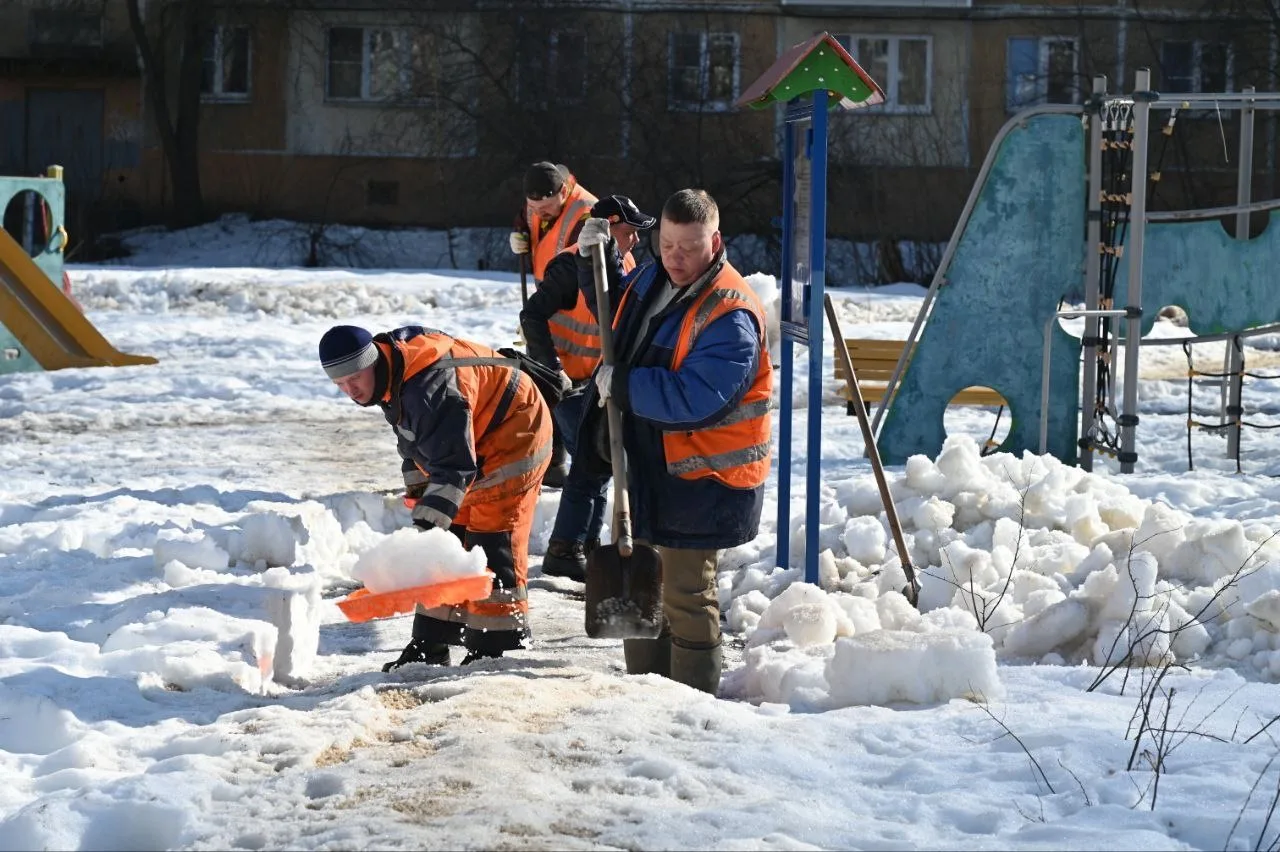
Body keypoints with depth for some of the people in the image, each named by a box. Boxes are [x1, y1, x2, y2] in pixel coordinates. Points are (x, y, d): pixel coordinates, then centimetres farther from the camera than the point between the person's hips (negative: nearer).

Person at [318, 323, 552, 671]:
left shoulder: (430, 386, -36)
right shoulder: (390, 374, -4)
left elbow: (453, 463, -39)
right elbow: (412, 433, 14)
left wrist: (430, 519, -45)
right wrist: (417, 483, 14)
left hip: (511, 443, -10)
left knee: (493, 547, -13)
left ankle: (495, 648, -8)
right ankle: (431, 647, 14)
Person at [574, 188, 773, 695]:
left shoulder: (731, 316, -21)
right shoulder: (651, 282, 6)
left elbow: (696, 399, -30)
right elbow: (615, 309, 30)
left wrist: (623, 386, -24)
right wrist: (594, 261, 13)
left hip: (701, 480, -9)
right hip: (646, 467, 9)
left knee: (685, 595, -3)